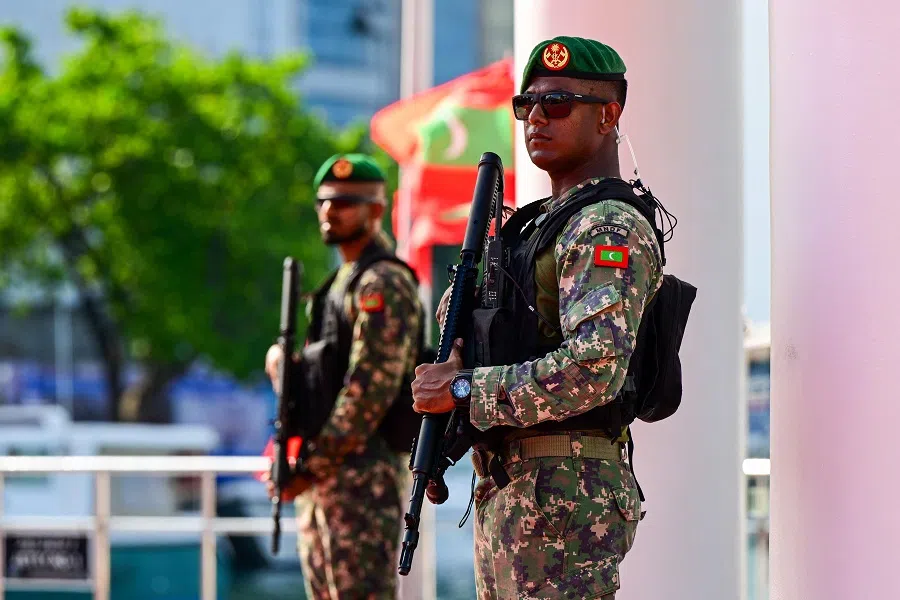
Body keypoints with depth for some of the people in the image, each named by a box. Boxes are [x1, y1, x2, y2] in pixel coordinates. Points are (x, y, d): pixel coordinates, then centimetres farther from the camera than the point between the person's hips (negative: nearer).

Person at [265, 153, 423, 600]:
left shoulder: (383, 284, -11)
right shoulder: (342, 282, 20)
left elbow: (370, 391, -19)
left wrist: (312, 466, -18)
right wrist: (283, 363, 1)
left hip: (362, 473, -10)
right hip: (321, 474, 10)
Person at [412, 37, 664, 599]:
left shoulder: (610, 229, -12)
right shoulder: (536, 222, 20)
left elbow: (596, 368, -25)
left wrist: (464, 389, -17)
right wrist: (459, 349, 4)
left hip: (565, 492, -10)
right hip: (507, 491, 10)